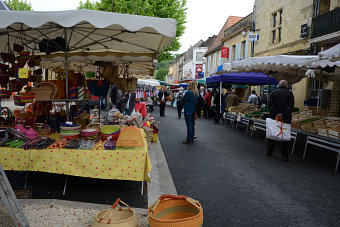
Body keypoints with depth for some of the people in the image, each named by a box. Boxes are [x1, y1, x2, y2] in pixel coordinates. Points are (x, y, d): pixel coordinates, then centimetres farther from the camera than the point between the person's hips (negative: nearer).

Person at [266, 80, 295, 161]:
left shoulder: (273, 93, 5)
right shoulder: (289, 93, 1)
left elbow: (270, 104, -8)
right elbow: (290, 106, -12)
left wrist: (275, 114, -13)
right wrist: (283, 114, -17)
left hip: (274, 117, 2)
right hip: (286, 119, -1)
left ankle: (269, 152, 20)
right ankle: (284, 155, 9)